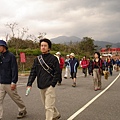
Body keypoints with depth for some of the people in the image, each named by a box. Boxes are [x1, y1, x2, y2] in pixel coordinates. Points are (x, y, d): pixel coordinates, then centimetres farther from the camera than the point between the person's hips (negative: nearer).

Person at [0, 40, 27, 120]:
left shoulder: (11, 56, -10)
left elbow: (14, 70, -14)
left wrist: (14, 82, -18)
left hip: (9, 83, -6)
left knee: (16, 98, 10)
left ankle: (23, 111, 32)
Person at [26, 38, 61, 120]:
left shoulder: (53, 58, -6)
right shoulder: (37, 59, 9)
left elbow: (57, 72, -7)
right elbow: (33, 72, 7)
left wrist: (52, 84, -15)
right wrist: (29, 84, -3)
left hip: (49, 86, -6)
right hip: (41, 86, 6)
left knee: (49, 106, -5)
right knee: (46, 104, 20)